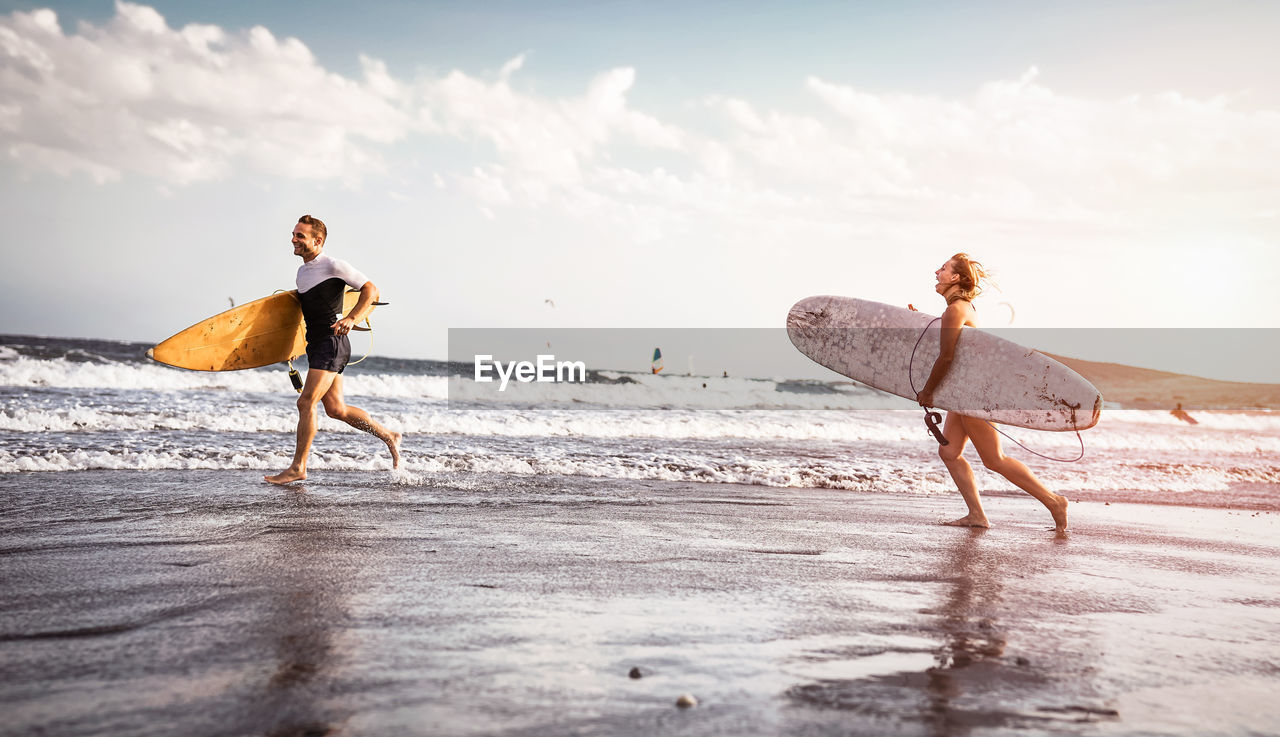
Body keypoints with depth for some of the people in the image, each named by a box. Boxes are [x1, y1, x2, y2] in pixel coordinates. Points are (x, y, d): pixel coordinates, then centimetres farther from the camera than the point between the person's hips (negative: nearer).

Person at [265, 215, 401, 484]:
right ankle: (389, 437, 23)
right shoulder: (302, 271, 17)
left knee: (306, 403, -12)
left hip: (332, 343, -9)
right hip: (316, 344, 9)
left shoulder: (332, 265, -9)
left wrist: (351, 318, -22)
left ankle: (298, 467, -4)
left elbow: (370, 289, -11)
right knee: (335, 409, 9)